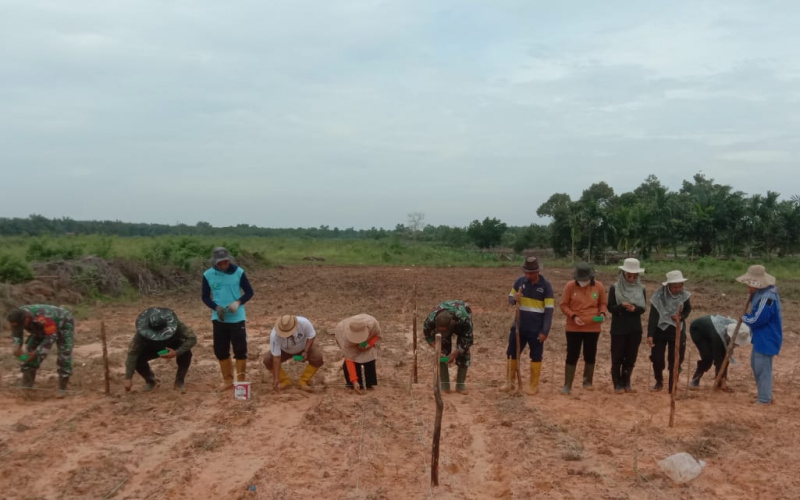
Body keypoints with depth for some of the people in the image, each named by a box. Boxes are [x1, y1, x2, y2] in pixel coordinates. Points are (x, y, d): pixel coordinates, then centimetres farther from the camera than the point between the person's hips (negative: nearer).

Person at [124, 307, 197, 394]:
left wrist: (177, 352, -47)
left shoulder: (175, 325, -37)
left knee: (186, 353, -33)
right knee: (137, 358, -27)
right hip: (152, 348, 1)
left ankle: (179, 381, -7)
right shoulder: (142, 332, -35)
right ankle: (151, 381, 3)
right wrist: (128, 378, -37)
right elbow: (132, 353, -33)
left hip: (172, 347, -1)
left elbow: (192, 338, -34)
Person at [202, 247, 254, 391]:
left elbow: (249, 292, -1)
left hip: (237, 318, -2)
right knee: (220, 350, 9)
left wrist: (238, 302, -20)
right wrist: (216, 307, -15)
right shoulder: (208, 275, -3)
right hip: (218, 318, 2)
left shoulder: (239, 272, -8)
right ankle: (227, 379, 25)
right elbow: (205, 297, 5)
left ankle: (241, 381, 13)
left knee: (240, 349, 0)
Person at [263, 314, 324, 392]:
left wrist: (306, 352, -30)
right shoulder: (274, 335, -35)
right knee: (267, 360, -22)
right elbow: (276, 357, -31)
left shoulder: (303, 322, -36)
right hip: (284, 350, 1)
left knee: (318, 358, -29)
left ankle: (303, 382, -9)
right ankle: (285, 381, -1)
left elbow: (311, 336, -18)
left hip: (304, 346, 0)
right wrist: (276, 378, -32)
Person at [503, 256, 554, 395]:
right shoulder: (520, 281, 0)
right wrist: (514, 298, -17)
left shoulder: (545, 285, -10)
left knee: (536, 356, 6)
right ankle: (510, 382, 20)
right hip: (518, 326, 4)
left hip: (536, 329, -4)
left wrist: (545, 331, -14)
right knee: (511, 353, 7)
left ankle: (534, 386, 16)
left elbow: (549, 310, -10)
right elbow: (510, 299, 8)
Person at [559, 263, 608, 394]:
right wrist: (573, 316, -17)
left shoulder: (599, 286, -4)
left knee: (590, 356, 13)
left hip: (593, 328, 2)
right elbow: (564, 305, -3)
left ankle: (588, 382, 30)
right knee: (572, 356, 1)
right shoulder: (570, 286, -9)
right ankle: (567, 385, 7)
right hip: (573, 328, -2)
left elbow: (603, 304, 9)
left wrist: (602, 313, -11)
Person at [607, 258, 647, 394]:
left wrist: (634, 309, -20)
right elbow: (610, 307, -7)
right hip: (619, 328, -3)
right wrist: (622, 306, -25)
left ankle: (626, 383, 21)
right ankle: (617, 384, 11)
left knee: (631, 357, 8)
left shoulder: (641, 289, 5)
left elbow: (643, 308, 2)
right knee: (617, 357, 1)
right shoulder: (614, 288, -4)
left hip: (635, 329, 3)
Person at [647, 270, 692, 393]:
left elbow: (688, 309, 9)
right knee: (657, 358, 2)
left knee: (675, 360, 3)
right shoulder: (659, 296, -18)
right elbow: (653, 316, -20)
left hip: (677, 332, 1)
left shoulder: (684, 295, -9)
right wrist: (650, 335, -26)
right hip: (660, 331, -1)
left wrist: (681, 317, -14)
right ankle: (659, 382, 27)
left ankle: (672, 388, 16)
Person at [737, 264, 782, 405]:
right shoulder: (762, 293, 6)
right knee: (755, 363, 21)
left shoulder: (767, 298, -26)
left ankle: (764, 399, 9)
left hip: (767, 339, -11)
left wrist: (745, 318, -8)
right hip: (761, 337, 11)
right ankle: (764, 393, 33)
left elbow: (756, 319, -27)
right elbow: (757, 314, 13)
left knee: (762, 369, -2)